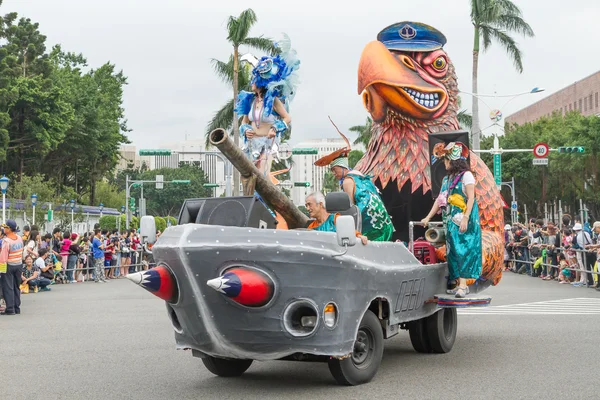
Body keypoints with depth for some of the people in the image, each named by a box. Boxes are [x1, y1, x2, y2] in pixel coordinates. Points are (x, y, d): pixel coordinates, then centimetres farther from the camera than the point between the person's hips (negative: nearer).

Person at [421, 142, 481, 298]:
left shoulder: (466, 175, -5)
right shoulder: (447, 179, 17)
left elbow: (471, 198, -12)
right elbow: (440, 199, 17)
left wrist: (465, 218, -21)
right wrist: (428, 217, 12)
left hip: (464, 221, -8)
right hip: (450, 221, 8)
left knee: (463, 250, -12)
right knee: (454, 252, 5)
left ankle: (463, 285, -15)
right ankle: (460, 284, 8)